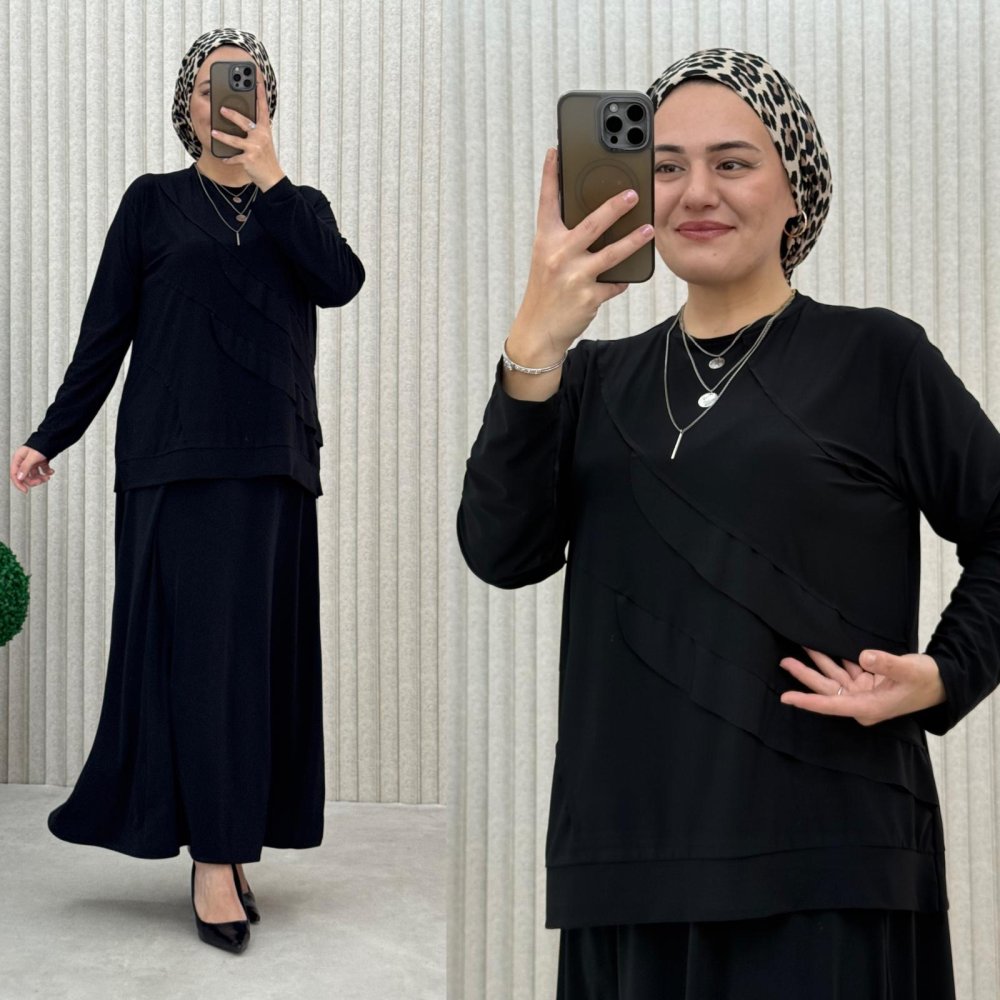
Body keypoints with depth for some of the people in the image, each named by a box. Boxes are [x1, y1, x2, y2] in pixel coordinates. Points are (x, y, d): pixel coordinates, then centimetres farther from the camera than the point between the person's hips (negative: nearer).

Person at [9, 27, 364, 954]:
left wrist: (266, 173, -6)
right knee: (199, 646, -8)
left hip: (272, 461, 3)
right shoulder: (153, 201, 9)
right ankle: (213, 860, -4)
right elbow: (104, 330, 6)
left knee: (261, 650, 2)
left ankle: (230, 844, 10)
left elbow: (340, 281, -6)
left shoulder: (298, 206, 15)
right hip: (177, 460, -3)